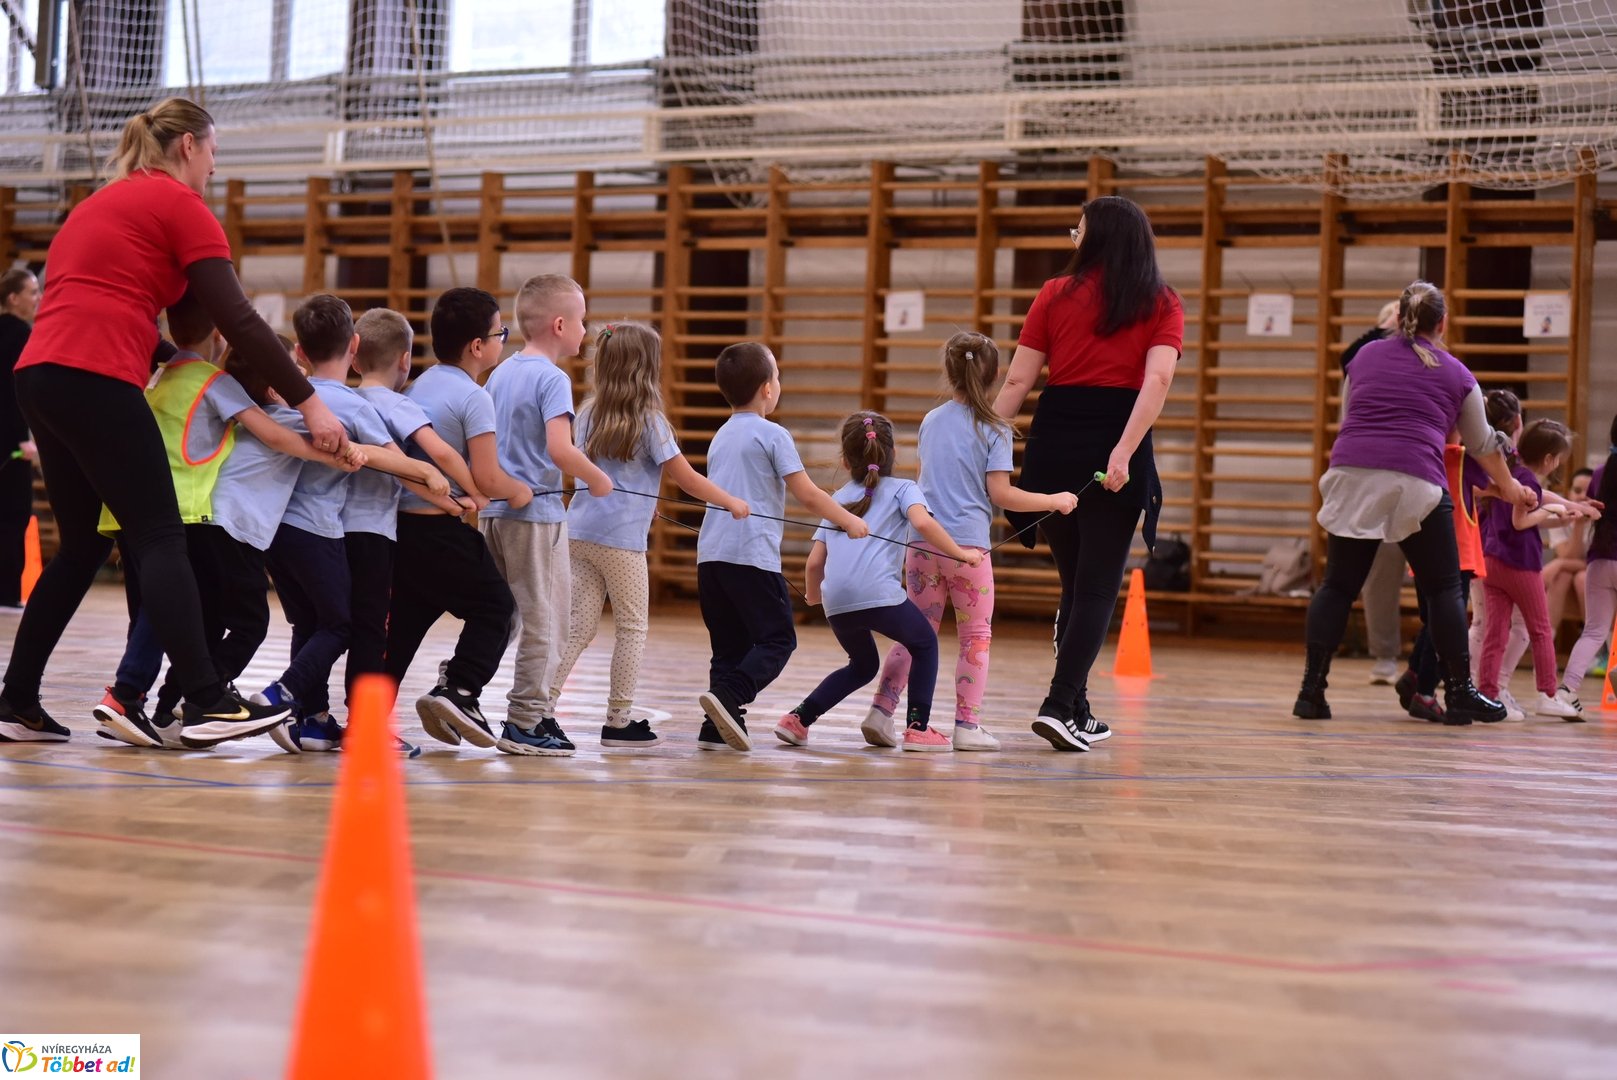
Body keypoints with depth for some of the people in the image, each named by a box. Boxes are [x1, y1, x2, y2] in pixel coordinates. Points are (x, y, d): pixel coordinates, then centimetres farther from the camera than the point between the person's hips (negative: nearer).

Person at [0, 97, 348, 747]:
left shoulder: (100, 203, 27)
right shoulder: (179, 204, 1)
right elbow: (237, 319, -6)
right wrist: (308, 402, -6)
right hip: (97, 379, -8)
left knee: (83, 545, 15)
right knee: (161, 539, -10)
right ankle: (208, 705, -17)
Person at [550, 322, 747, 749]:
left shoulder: (589, 414, 9)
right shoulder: (649, 419, -9)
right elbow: (687, 479, -7)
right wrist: (732, 503, 6)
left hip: (579, 532, 6)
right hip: (621, 538, -6)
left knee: (579, 622, 9)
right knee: (631, 627, 6)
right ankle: (619, 721, 8)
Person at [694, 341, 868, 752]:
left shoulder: (721, 437, 19)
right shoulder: (772, 435, -3)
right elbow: (807, 492, -6)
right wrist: (849, 521, 6)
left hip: (711, 553, 7)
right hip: (753, 556, -7)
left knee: (731, 645, 11)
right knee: (776, 639, -3)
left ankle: (718, 727, 4)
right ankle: (728, 697, -22)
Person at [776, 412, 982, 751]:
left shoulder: (838, 499, 26)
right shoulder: (902, 489, 14)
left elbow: (815, 561, 21)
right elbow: (923, 522, -8)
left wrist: (813, 594, 39)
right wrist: (960, 553, 0)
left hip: (836, 601, 5)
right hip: (878, 593, -5)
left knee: (863, 665, 27)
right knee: (925, 643, 20)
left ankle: (798, 719, 18)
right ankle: (918, 727, 10)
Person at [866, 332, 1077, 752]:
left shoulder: (930, 422, 11)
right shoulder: (995, 430, -4)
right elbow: (1000, 493, -8)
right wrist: (1056, 501, 0)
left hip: (922, 541, 4)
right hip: (967, 544, -4)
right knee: (975, 635, 7)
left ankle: (881, 710, 5)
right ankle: (967, 725, 5)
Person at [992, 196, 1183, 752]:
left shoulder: (1056, 294, 8)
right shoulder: (1162, 303, 7)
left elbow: (1016, 381, 3)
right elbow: (1157, 379, -10)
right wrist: (1124, 451, -18)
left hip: (1053, 442, 2)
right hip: (1116, 443, -2)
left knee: (1074, 582, 15)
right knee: (1097, 587, 2)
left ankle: (1077, 714, 18)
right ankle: (1059, 704, -12)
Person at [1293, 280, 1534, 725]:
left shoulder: (1365, 357, 19)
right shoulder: (1455, 374, 14)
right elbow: (1483, 443, 27)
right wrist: (1510, 487, 44)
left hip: (1351, 477, 2)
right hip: (1416, 483, -2)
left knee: (1339, 585, 8)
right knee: (1444, 588, 10)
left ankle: (1311, 690, 2)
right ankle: (1459, 693, 13)